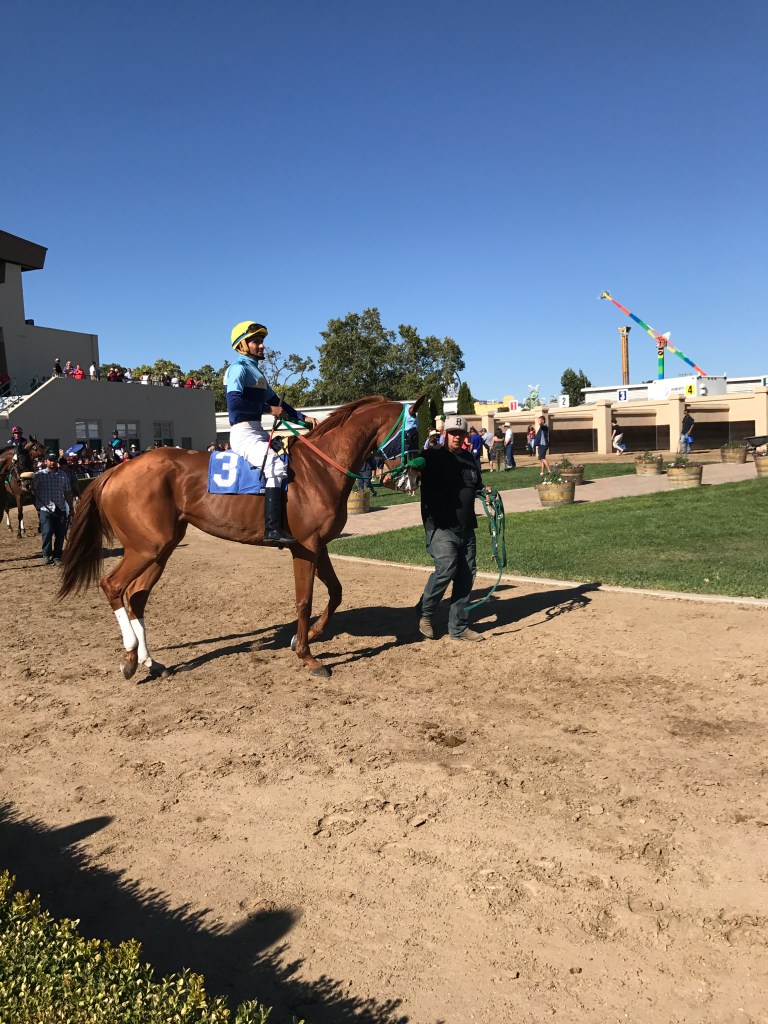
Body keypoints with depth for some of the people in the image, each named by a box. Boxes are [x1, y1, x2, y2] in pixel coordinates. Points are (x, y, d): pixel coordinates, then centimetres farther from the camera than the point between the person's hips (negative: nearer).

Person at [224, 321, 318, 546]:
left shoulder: (257, 372, 24)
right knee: (276, 465, -29)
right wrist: (269, 409, -17)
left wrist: (302, 418, 13)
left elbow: (275, 402, 25)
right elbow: (234, 402, -22)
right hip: (243, 432, -10)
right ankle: (272, 529, -34)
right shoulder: (239, 368, -6)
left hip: (258, 432, 10)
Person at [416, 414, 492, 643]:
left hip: (466, 529, 7)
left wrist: (486, 491, 7)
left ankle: (459, 627, 20)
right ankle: (425, 613, 5)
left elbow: (477, 486, 29)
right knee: (446, 568, -21)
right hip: (440, 528, -7)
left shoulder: (469, 459, 15)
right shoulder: (432, 456, -5)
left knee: (466, 576, 7)